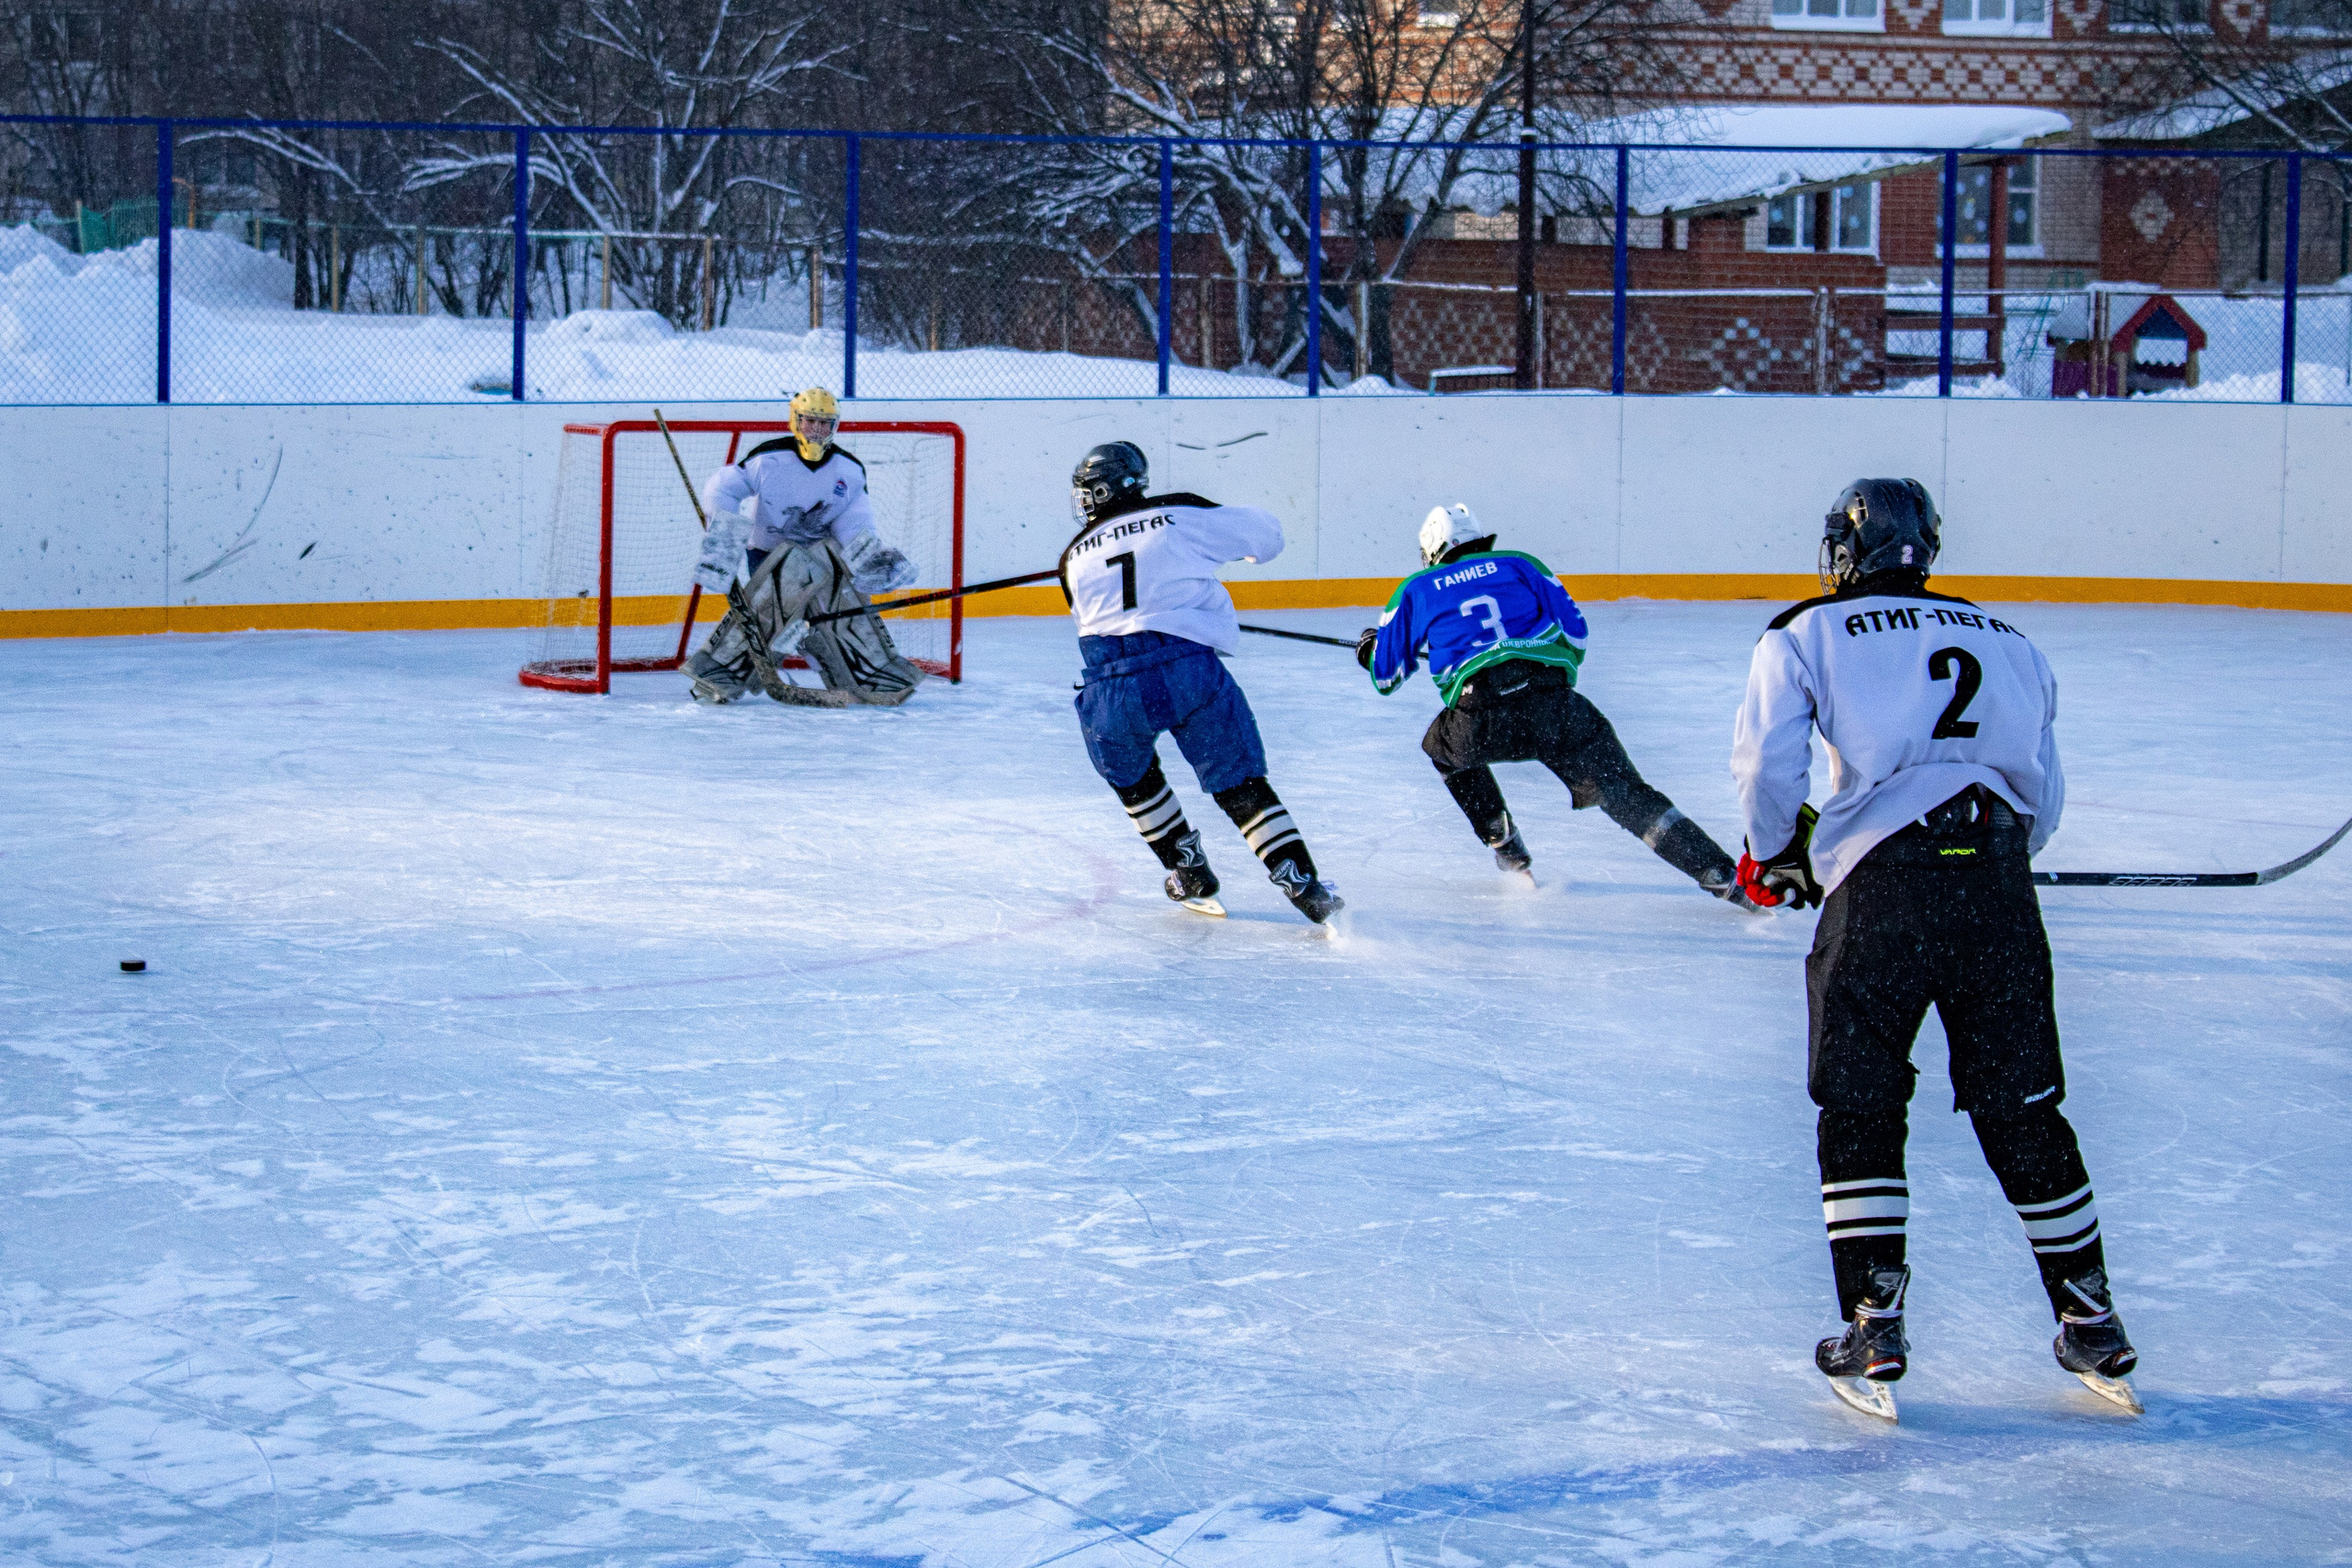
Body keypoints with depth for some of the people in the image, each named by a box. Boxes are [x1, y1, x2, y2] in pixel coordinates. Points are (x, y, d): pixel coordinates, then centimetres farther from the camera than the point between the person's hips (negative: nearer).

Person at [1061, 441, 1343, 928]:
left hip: (1112, 689, 1)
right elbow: (1264, 533, 13)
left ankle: (1192, 876, 32)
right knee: (1241, 785, 9)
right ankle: (1305, 886, -1)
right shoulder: (1180, 514, 10)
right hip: (1190, 668, -1)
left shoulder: (1075, 557, 18)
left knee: (1131, 776, 30)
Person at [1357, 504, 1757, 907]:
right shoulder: (1519, 565, 24)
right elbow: (1574, 629, 18)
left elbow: (1387, 675, 26)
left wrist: (1370, 650, 49)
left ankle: (1506, 849, 30)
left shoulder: (1416, 590, 22)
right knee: (1626, 795, 1)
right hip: (1553, 702, 1)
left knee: (1444, 746, 34)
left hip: (1480, 721, -1)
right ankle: (1722, 876, -13)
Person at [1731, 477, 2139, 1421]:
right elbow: (2043, 799, 22)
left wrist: (1778, 856, 15)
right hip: (1999, 896, 4)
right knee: (2022, 1110, 14)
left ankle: (1873, 1335, 3)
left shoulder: (1806, 636, 9)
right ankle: (2093, 1330, 19)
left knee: (1859, 1109, 8)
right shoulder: (2006, 642, 22)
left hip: (1882, 884, -4)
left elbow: (1767, 762, -2)